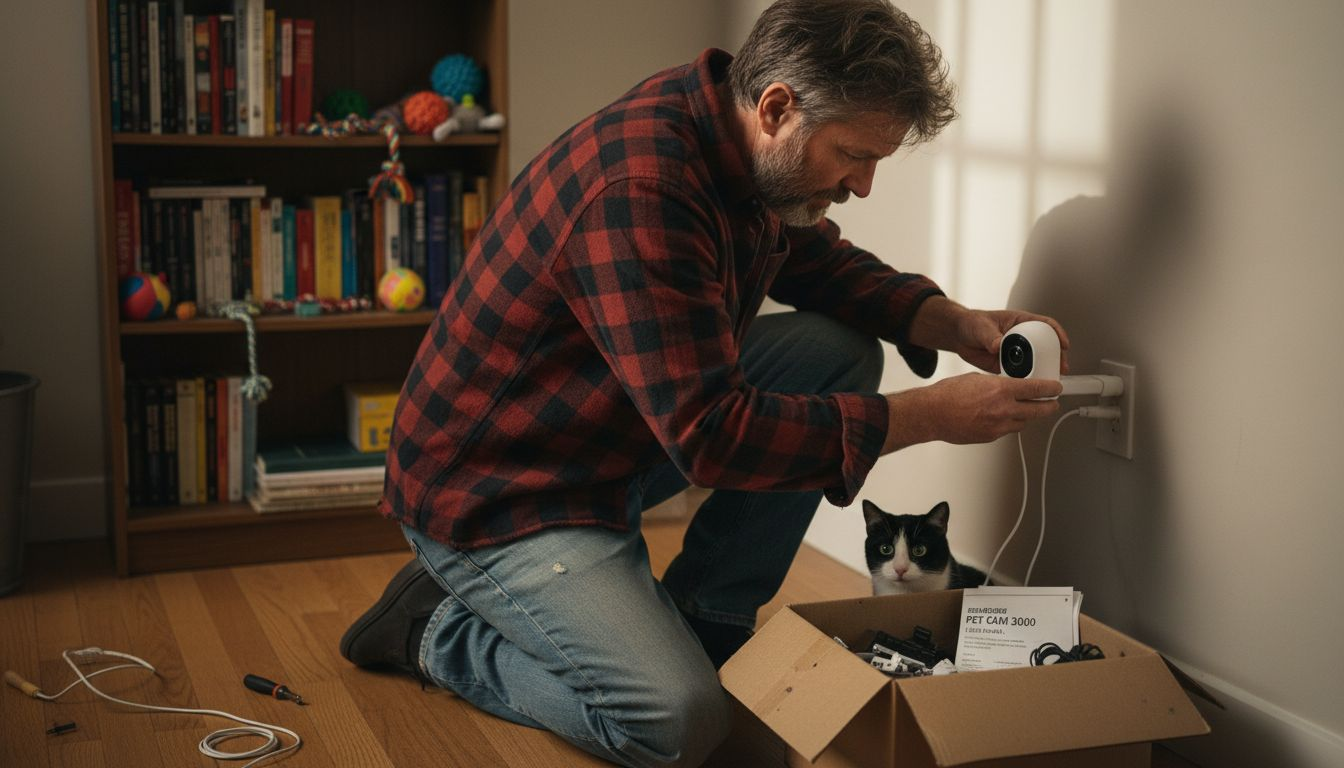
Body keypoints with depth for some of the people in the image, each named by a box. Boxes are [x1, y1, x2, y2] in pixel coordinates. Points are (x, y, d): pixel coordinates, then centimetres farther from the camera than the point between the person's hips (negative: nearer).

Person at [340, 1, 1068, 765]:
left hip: (621, 437, 9)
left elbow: (827, 267, 13)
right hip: (491, 493, -9)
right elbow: (711, 436, -33)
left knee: (840, 351, -3)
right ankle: (442, 628, 3)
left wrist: (957, 325, -6)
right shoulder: (641, 187, -32)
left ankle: (703, 626, 5)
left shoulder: (754, 149, -4)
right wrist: (931, 415, -28)